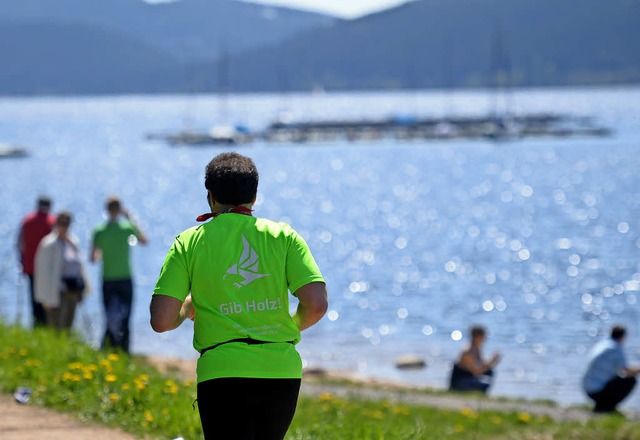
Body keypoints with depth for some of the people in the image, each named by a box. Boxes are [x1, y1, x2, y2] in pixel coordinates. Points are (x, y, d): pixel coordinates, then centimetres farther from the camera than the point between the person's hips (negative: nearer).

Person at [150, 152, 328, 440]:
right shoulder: (283, 236, 5)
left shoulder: (189, 242, 3)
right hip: (282, 372, 2)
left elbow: (161, 321, -4)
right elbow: (317, 304, -5)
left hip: (223, 375, -2)